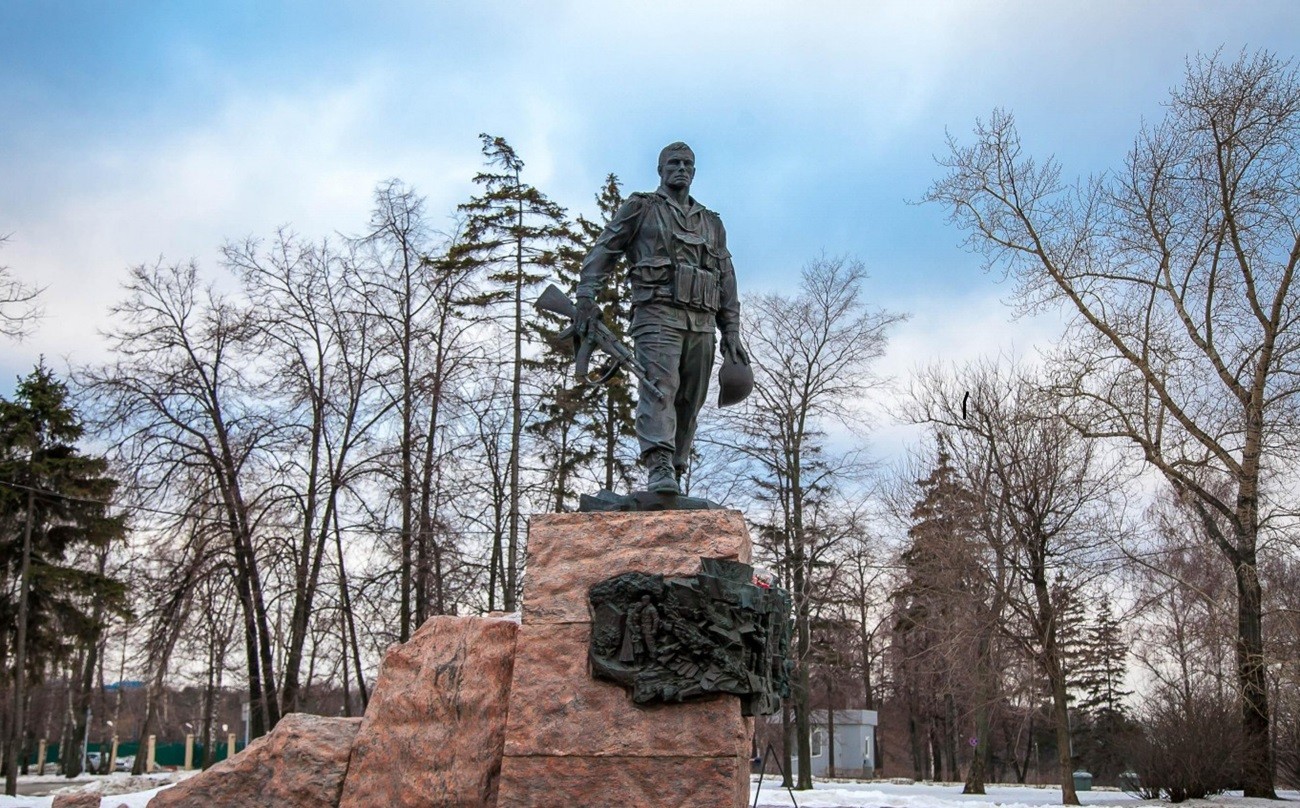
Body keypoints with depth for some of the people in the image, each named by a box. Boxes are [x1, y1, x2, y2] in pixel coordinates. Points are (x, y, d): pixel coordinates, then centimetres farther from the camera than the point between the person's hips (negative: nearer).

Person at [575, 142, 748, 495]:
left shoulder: (712, 223, 25)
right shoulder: (640, 208, 13)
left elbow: (727, 284, 23)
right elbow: (602, 252, 5)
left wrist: (732, 335, 14)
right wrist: (587, 297, -11)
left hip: (702, 323, 5)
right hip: (657, 314, -5)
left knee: (689, 403, 1)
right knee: (659, 387, -22)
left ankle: (675, 472, 5)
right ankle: (659, 468, -35)